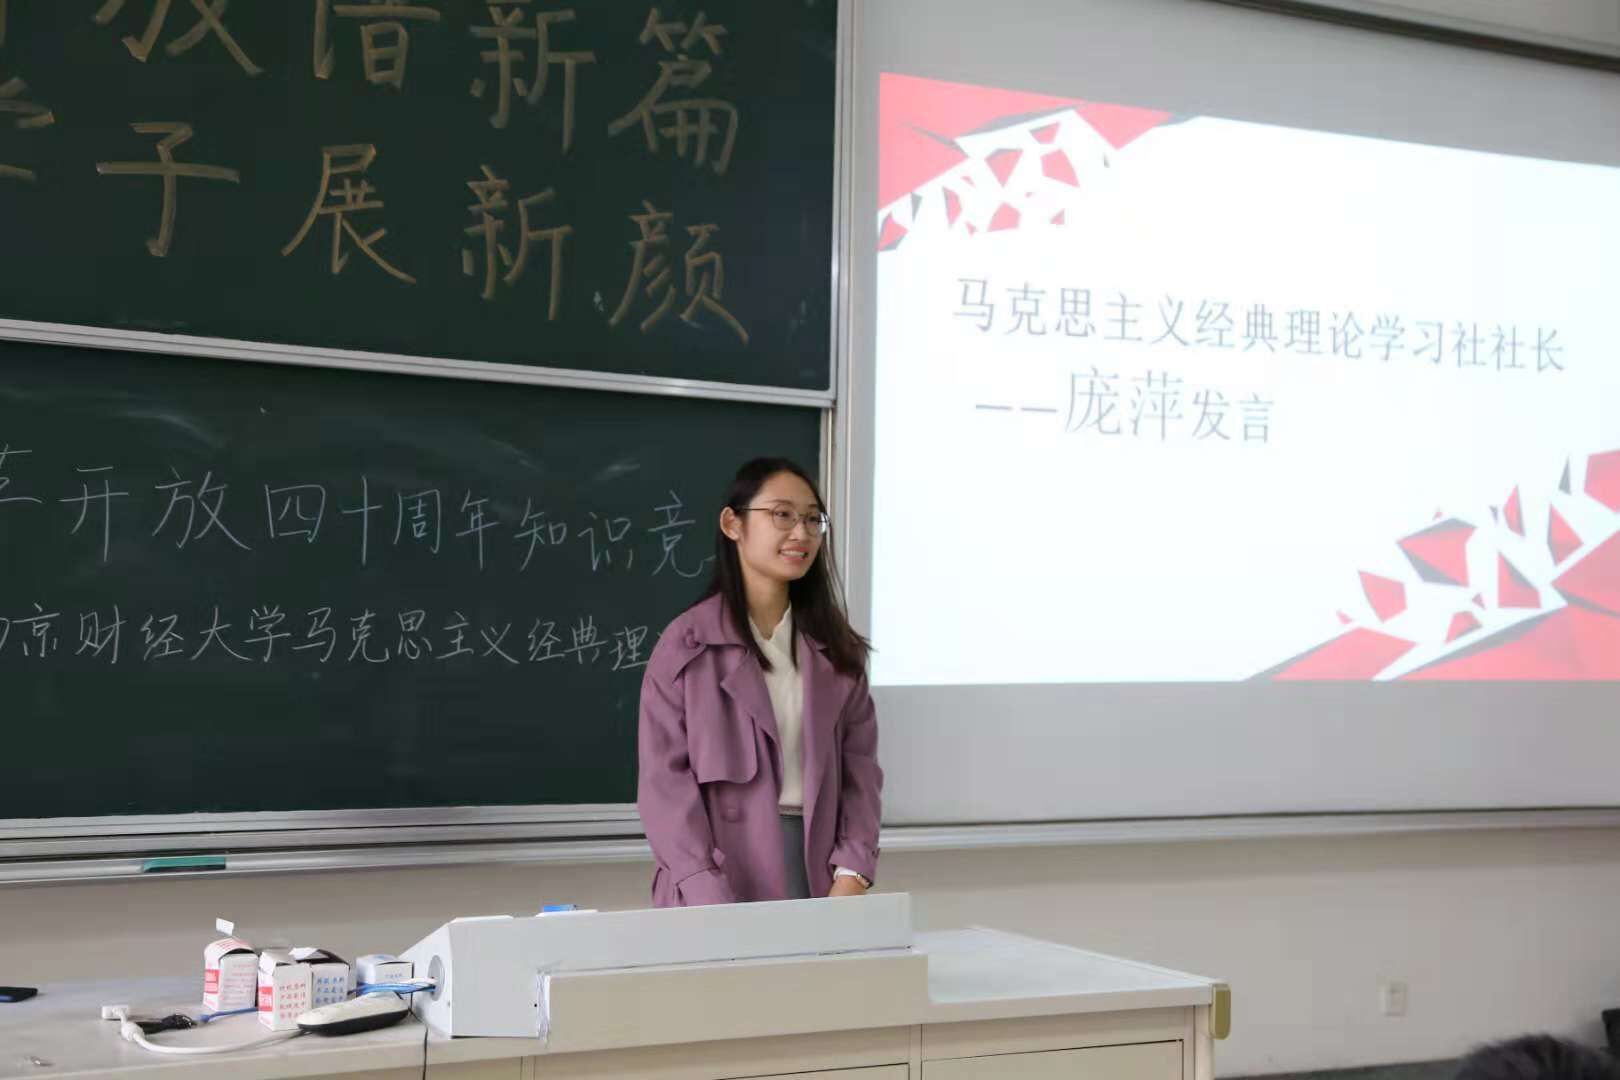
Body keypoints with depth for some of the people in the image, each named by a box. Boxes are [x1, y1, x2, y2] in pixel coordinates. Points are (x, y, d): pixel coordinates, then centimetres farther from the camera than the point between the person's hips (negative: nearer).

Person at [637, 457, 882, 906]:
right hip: (721, 872, -3)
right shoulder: (687, 646, -4)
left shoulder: (836, 647, 8)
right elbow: (665, 781, -9)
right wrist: (714, 907, -19)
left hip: (817, 864, 3)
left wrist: (851, 880, -10)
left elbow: (859, 767, 4)